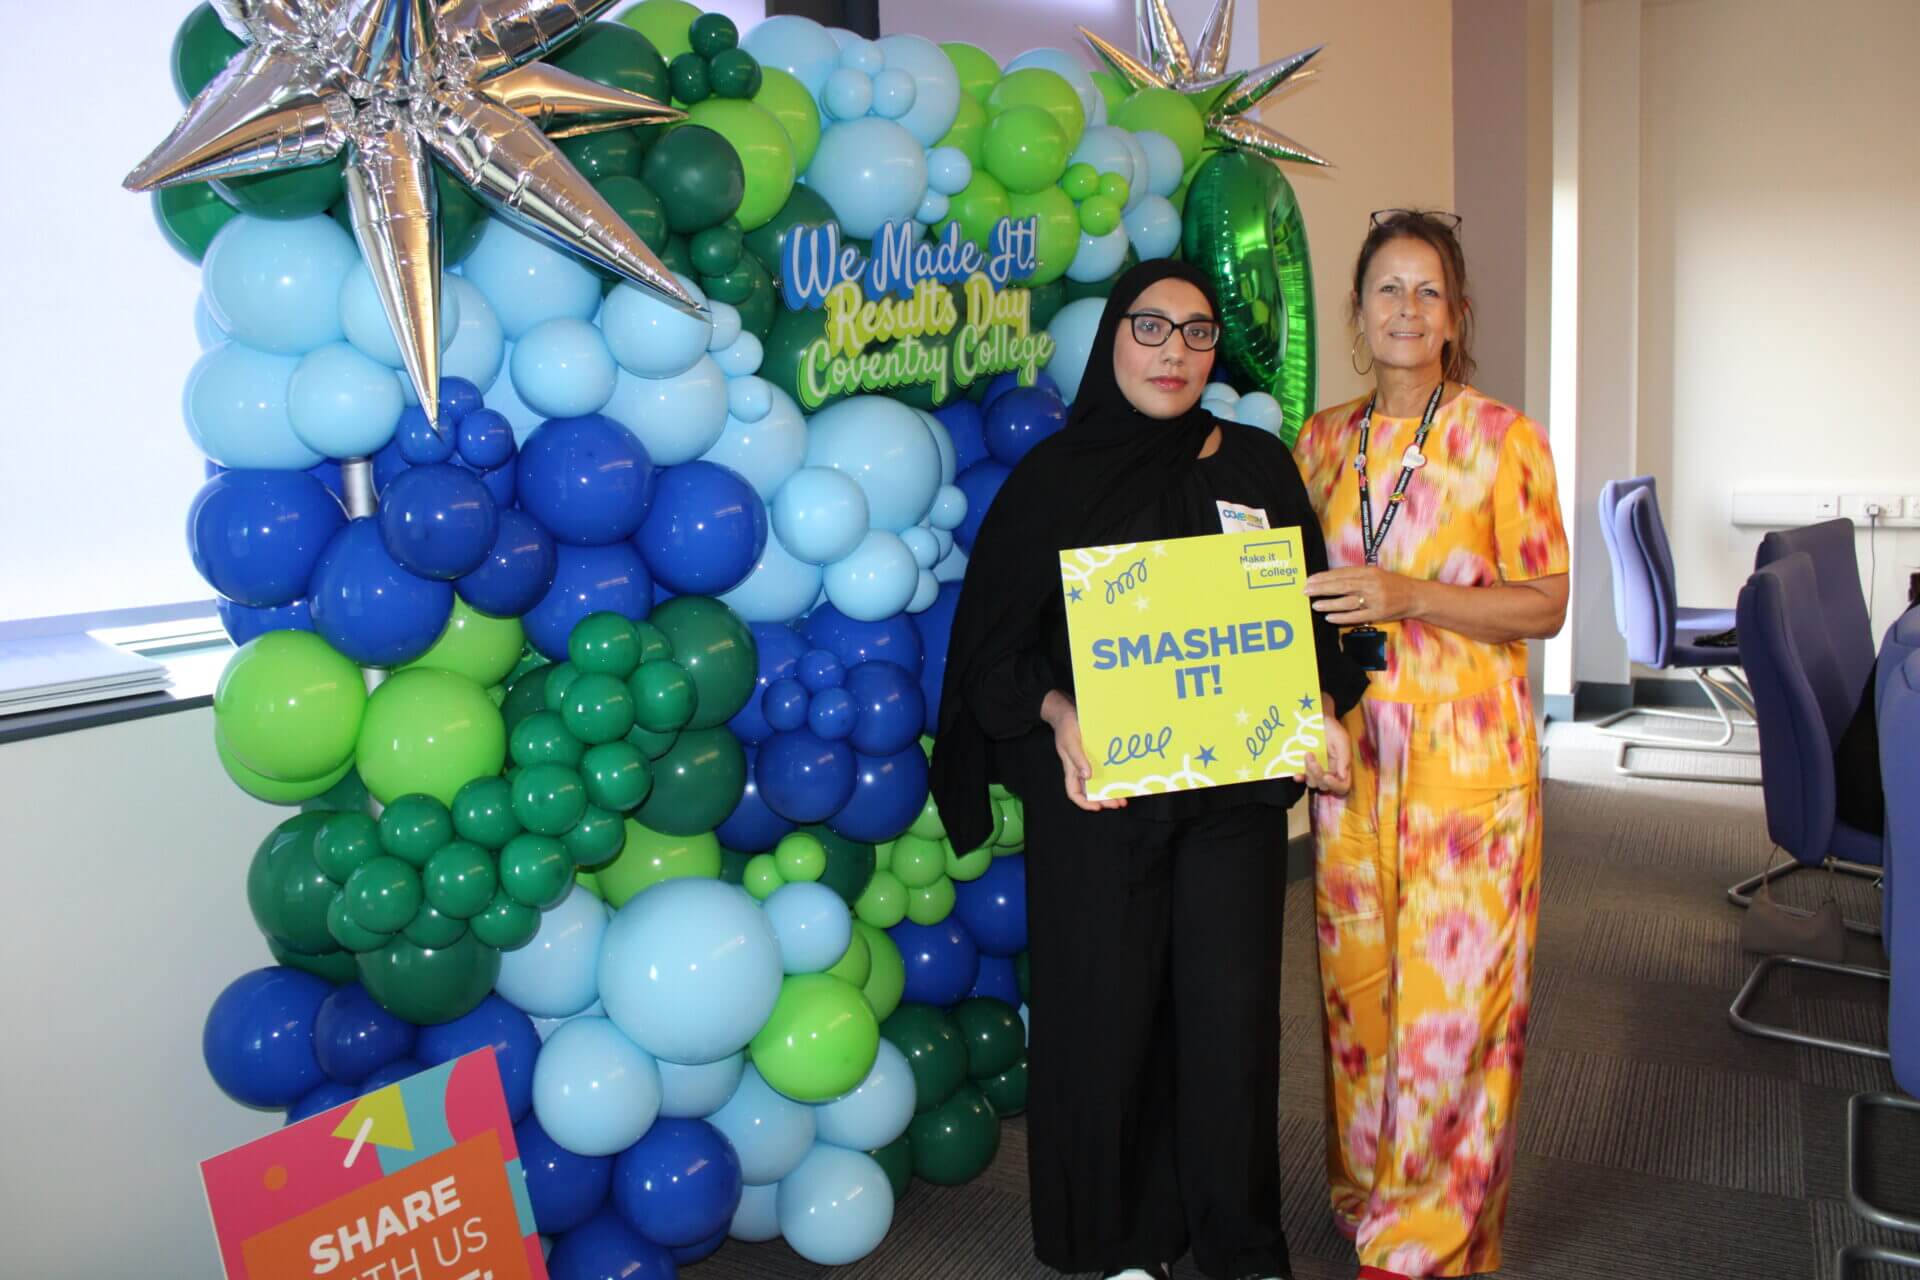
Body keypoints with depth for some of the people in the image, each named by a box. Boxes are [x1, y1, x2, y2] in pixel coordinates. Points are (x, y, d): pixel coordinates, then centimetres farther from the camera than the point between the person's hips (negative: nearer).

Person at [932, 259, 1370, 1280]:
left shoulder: (1257, 464, 7)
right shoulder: (1056, 476, 0)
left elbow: (1307, 609, 10)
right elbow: (997, 639, -2)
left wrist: (1324, 712, -8)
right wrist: (1057, 715, -20)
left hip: (1234, 787, 2)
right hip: (1098, 787, -2)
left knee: (1230, 1008, 5)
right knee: (1108, 1006, 6)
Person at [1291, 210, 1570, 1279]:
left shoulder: (1503, 439, -4)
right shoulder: (1323, 440, 9)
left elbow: (1546, 602, -7)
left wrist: (1410, 597, -19)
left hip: (1468, 750, -4)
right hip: (1352, 745, 4)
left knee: (1456, 986, 1)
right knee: (1356, 979, 10)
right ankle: (1367, 1192, 29)